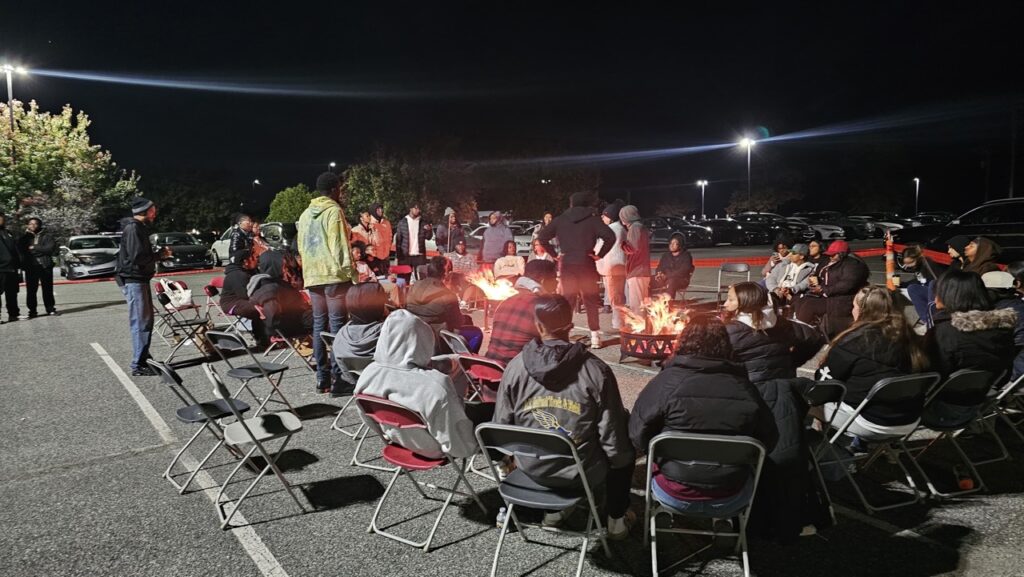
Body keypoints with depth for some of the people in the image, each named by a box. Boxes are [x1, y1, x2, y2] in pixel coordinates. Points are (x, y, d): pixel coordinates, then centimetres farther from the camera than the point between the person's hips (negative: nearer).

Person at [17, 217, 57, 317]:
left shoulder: (46, 236, 7)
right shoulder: (25, 237, 15)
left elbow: (50, 248, -8)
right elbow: (20, 247, -2)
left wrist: (34, 248, -6)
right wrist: (26, 234, -6)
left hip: (45, 266, -2)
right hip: (30, 267, 2)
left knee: (47, 289, 0)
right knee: (31, 290, -2)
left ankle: (50, 308, 9)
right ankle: (32, 310, 4)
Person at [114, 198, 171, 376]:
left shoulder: (140, 228, 18)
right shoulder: (133, 228, -14)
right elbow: (138, 257, -23)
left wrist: (160, 253, 5)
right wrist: (160, 255, -11)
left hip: (141, 279, 10)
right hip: (133, 280, -10)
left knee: (146, 320, 16)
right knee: (140, 322, -9)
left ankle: (144, 358, 27)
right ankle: (138, 366, -7)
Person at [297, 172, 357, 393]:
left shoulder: (306, 214, 16)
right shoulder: (334, 211, -7)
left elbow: (301, 245, 19)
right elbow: (340, 246, -13)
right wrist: (350, 272, -11)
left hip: (312, 275, 7)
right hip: (334, 274, -7)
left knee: (319, 324, 7)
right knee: (337, 324, -5)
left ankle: (322, 376, 8)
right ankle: (337, 374, -5)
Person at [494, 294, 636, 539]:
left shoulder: (515, 366, -12)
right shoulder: (596, 370, -19)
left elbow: (501, 425, -2)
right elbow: (612, 437, -13)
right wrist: (620, 460, 8)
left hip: (532, 468, 3)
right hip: (583, 472, -3)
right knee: (625, 447, 26)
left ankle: (554, 507, 43)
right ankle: (616, 520, 32)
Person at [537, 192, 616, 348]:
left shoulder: (560, 220, 5)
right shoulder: (592, 220, -1)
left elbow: (542, 237, 3)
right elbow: (610, 236, -14)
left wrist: (554, 254, 6)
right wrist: (600, 254, -6)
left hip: (567, 264, 2)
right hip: (586, 264, -2)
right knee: (590, 300, 5)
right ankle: (595, 336, 1)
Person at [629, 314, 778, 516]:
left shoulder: (667, 381, -16)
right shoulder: (744, 388, -10)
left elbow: (638, 437, -10)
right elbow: (769, 441, 2)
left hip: (674, 497, -1)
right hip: (730, 501, 1)